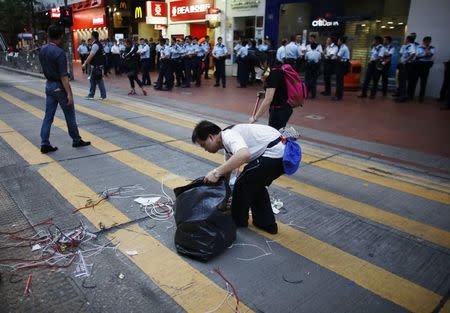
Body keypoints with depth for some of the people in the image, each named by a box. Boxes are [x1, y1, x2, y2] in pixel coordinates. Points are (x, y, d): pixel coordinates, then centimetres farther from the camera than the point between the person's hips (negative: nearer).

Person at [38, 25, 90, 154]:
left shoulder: (42, 50, 5)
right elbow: (63, 76, -22)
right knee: (70, 115, 7)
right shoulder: (59, 52, -19)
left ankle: (45, 144, 6)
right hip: (59, 86, -7)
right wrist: (69, 93, -21)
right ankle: (76, 140, 19)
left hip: (48, 85, 7)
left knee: (48, 116, 7)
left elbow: (45, 68, 13)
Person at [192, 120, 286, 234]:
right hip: (282, 153, 10)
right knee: (254, 183, 24)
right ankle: (266, 223, 29)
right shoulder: (228, 145, 17)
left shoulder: (229, 135, -13)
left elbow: (244, 154, -34)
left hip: (274, 152, -10)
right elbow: (227, 171, 26)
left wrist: (216, 172, -29)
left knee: (243, 183, 4)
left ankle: (238, 221, 23)